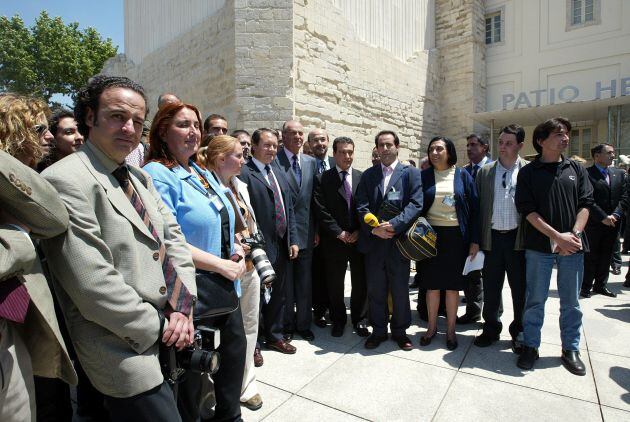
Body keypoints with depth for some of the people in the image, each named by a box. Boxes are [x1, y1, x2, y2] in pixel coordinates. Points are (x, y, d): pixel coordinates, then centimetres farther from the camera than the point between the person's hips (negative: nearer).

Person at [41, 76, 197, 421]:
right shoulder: (66, 180, -16)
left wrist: (184, 307, -5)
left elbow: (173, 237, 7)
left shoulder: (140, 178, 10)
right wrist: (158, 327, -13)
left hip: (174, 337, 8)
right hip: (130, 350, -7)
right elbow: (92, 284, -22)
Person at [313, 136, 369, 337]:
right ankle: (338, 320, 29)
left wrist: (359, 231, -6)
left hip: (359, 238, 2)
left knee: (361, 282, 10)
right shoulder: (322, 179, -1)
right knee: (335, 284, 10)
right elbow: (322, 211, -7)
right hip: (334, 240, -1)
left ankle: (359, 319, 29)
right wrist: (339, 233, -12)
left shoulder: (363, 177, 5)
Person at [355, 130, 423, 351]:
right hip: (373, 240, 2)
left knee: (400, 289, 9)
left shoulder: (411, 173, 3)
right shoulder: (368, 174, 10)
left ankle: (400, 331, 29)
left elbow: (416, 204, -8)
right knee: (375, 289, 11)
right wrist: (374, 228, -13)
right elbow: (361, 206, 2)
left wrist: (393, 225, -19)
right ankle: (378, 331, 27)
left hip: (399, 239, -2)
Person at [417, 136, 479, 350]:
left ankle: (451, 329, 23)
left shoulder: (463, 176, 2)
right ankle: (432, 326, 24)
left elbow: (473, 208, 1)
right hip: (431, 235, 1)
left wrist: (474, 240, -4)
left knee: (452, 284, 8)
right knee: (432, 283, 8)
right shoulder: (424, 176, 3)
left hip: (455, 236, 0)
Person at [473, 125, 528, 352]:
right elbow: (478, 207, 5)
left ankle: (520, 332, 29)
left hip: (518, 238, -2)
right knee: (490, 288, 11)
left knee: (521, 288, 10)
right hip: (491, 237, 2)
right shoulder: (484, 172, 6)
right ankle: (491, 328, 29)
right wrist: (476, 239, 1)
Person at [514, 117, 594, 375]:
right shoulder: (528, 172, 0)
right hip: (539, 245, -3)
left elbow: (585, 203, 4)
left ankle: (571, 349, 27)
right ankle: (530, 346, 20)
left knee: (570, 302, 11)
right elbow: (527, 209, -8)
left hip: (572, 246, 3)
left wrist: (574, 233, -12)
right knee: (535, 300, 6)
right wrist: (557, 237, -15)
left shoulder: (577, 170, 10)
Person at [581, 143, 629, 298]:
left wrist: (615, 215, -8)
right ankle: (586, 287, 10)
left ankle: (600, 285, 24)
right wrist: (603, 217, -17)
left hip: (613, 223, 6)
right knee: (590, 256, 1)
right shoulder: (587, 174, -9)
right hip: (593, 224, -6)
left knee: (606, 255, 13)